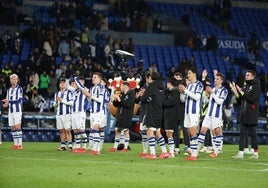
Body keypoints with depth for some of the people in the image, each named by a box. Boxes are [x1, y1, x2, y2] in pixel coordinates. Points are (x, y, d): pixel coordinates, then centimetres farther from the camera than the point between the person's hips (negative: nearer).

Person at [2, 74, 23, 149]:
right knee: (13, 128, 5)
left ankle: (20, 144, -13)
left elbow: (19, 100, -14)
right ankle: (15, 144, 9)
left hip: (17, 110, -6)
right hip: (11, 111, 6)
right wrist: (5, 104, -5)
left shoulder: (19, 89, -5)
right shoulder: (9, 90, 15)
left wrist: (9, 101, -19)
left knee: (17, 126, -12)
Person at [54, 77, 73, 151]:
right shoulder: (57, 93, 17)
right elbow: (55, 105, 18)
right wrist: (56, 102, -4)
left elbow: (71, 103, -11)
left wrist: (62, 100, -12)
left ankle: (70, 146, -12)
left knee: (67, 130, -10)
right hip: (59, 114, 6)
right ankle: (63, 146, 9)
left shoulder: (69, 93, -1)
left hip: (67, 114, -6)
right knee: (61, 131, 6)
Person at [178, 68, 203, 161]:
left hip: (195, 111, -8)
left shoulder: (199, 84, -5)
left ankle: (194, 154, -14)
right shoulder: (188, 85, 17)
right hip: (187, 111, 8)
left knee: (192, 132, -13)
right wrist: (182, 92, 1)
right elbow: (183, 99, 20)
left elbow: (197, 97, -18)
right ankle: (192, 152, 11)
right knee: (189, 133, 7)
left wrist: (185, 90, -17)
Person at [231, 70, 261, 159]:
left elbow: (252, 99, -18)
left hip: (251, 115, -7)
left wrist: (241, 92, -15)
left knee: (252, 134, -1)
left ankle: (256, 153, 8)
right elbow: (240, 101, 15)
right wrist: (235, 92, -1)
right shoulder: (245, 86, 16)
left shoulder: (256, 86, -5)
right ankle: (241, 153, 1)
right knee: (242, 134, 2)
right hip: (243, 114, 7)